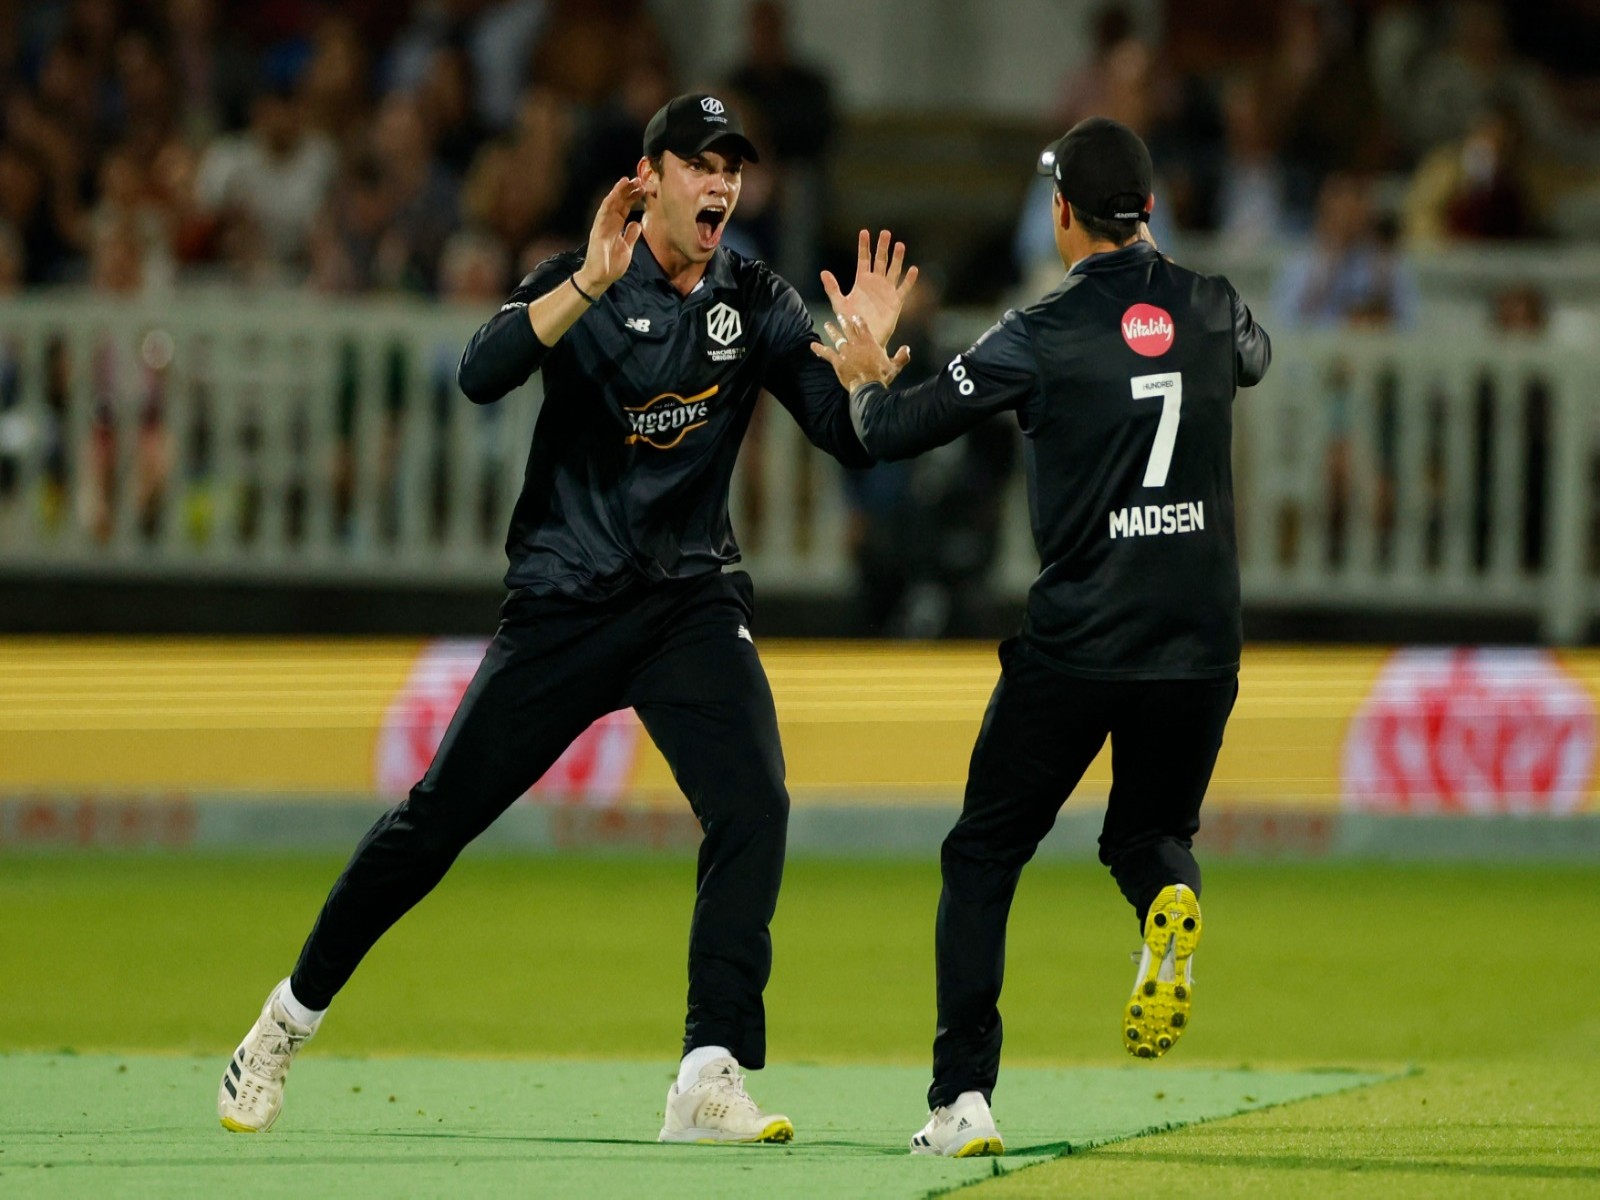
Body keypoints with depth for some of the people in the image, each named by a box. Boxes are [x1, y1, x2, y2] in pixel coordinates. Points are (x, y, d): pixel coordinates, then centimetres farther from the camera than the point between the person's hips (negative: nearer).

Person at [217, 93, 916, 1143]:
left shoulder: (759, 305, 4)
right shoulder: (585, 280, -6)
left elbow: (850, 441, -1)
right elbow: (481, 375, -24)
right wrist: (591, 285, -36)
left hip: (693, 602, 2)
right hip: (563, 605, -2)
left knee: (753, 808, -18)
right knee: (441, 815, -1)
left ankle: (712, 1082, -17)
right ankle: (292, 1018, 17)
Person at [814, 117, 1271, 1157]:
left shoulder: (1040, 337, -8)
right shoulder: (1212, 309, 4)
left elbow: (893, 433, -3)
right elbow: (1254, 359, 30)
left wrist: (869, 378, 19)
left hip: (1077, 642, -3)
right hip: (1202, 641, 3)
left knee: (983, 856, 10)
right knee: (1150, 830, 24)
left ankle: (964, 1099, 0)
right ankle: (1170, 900, -14)